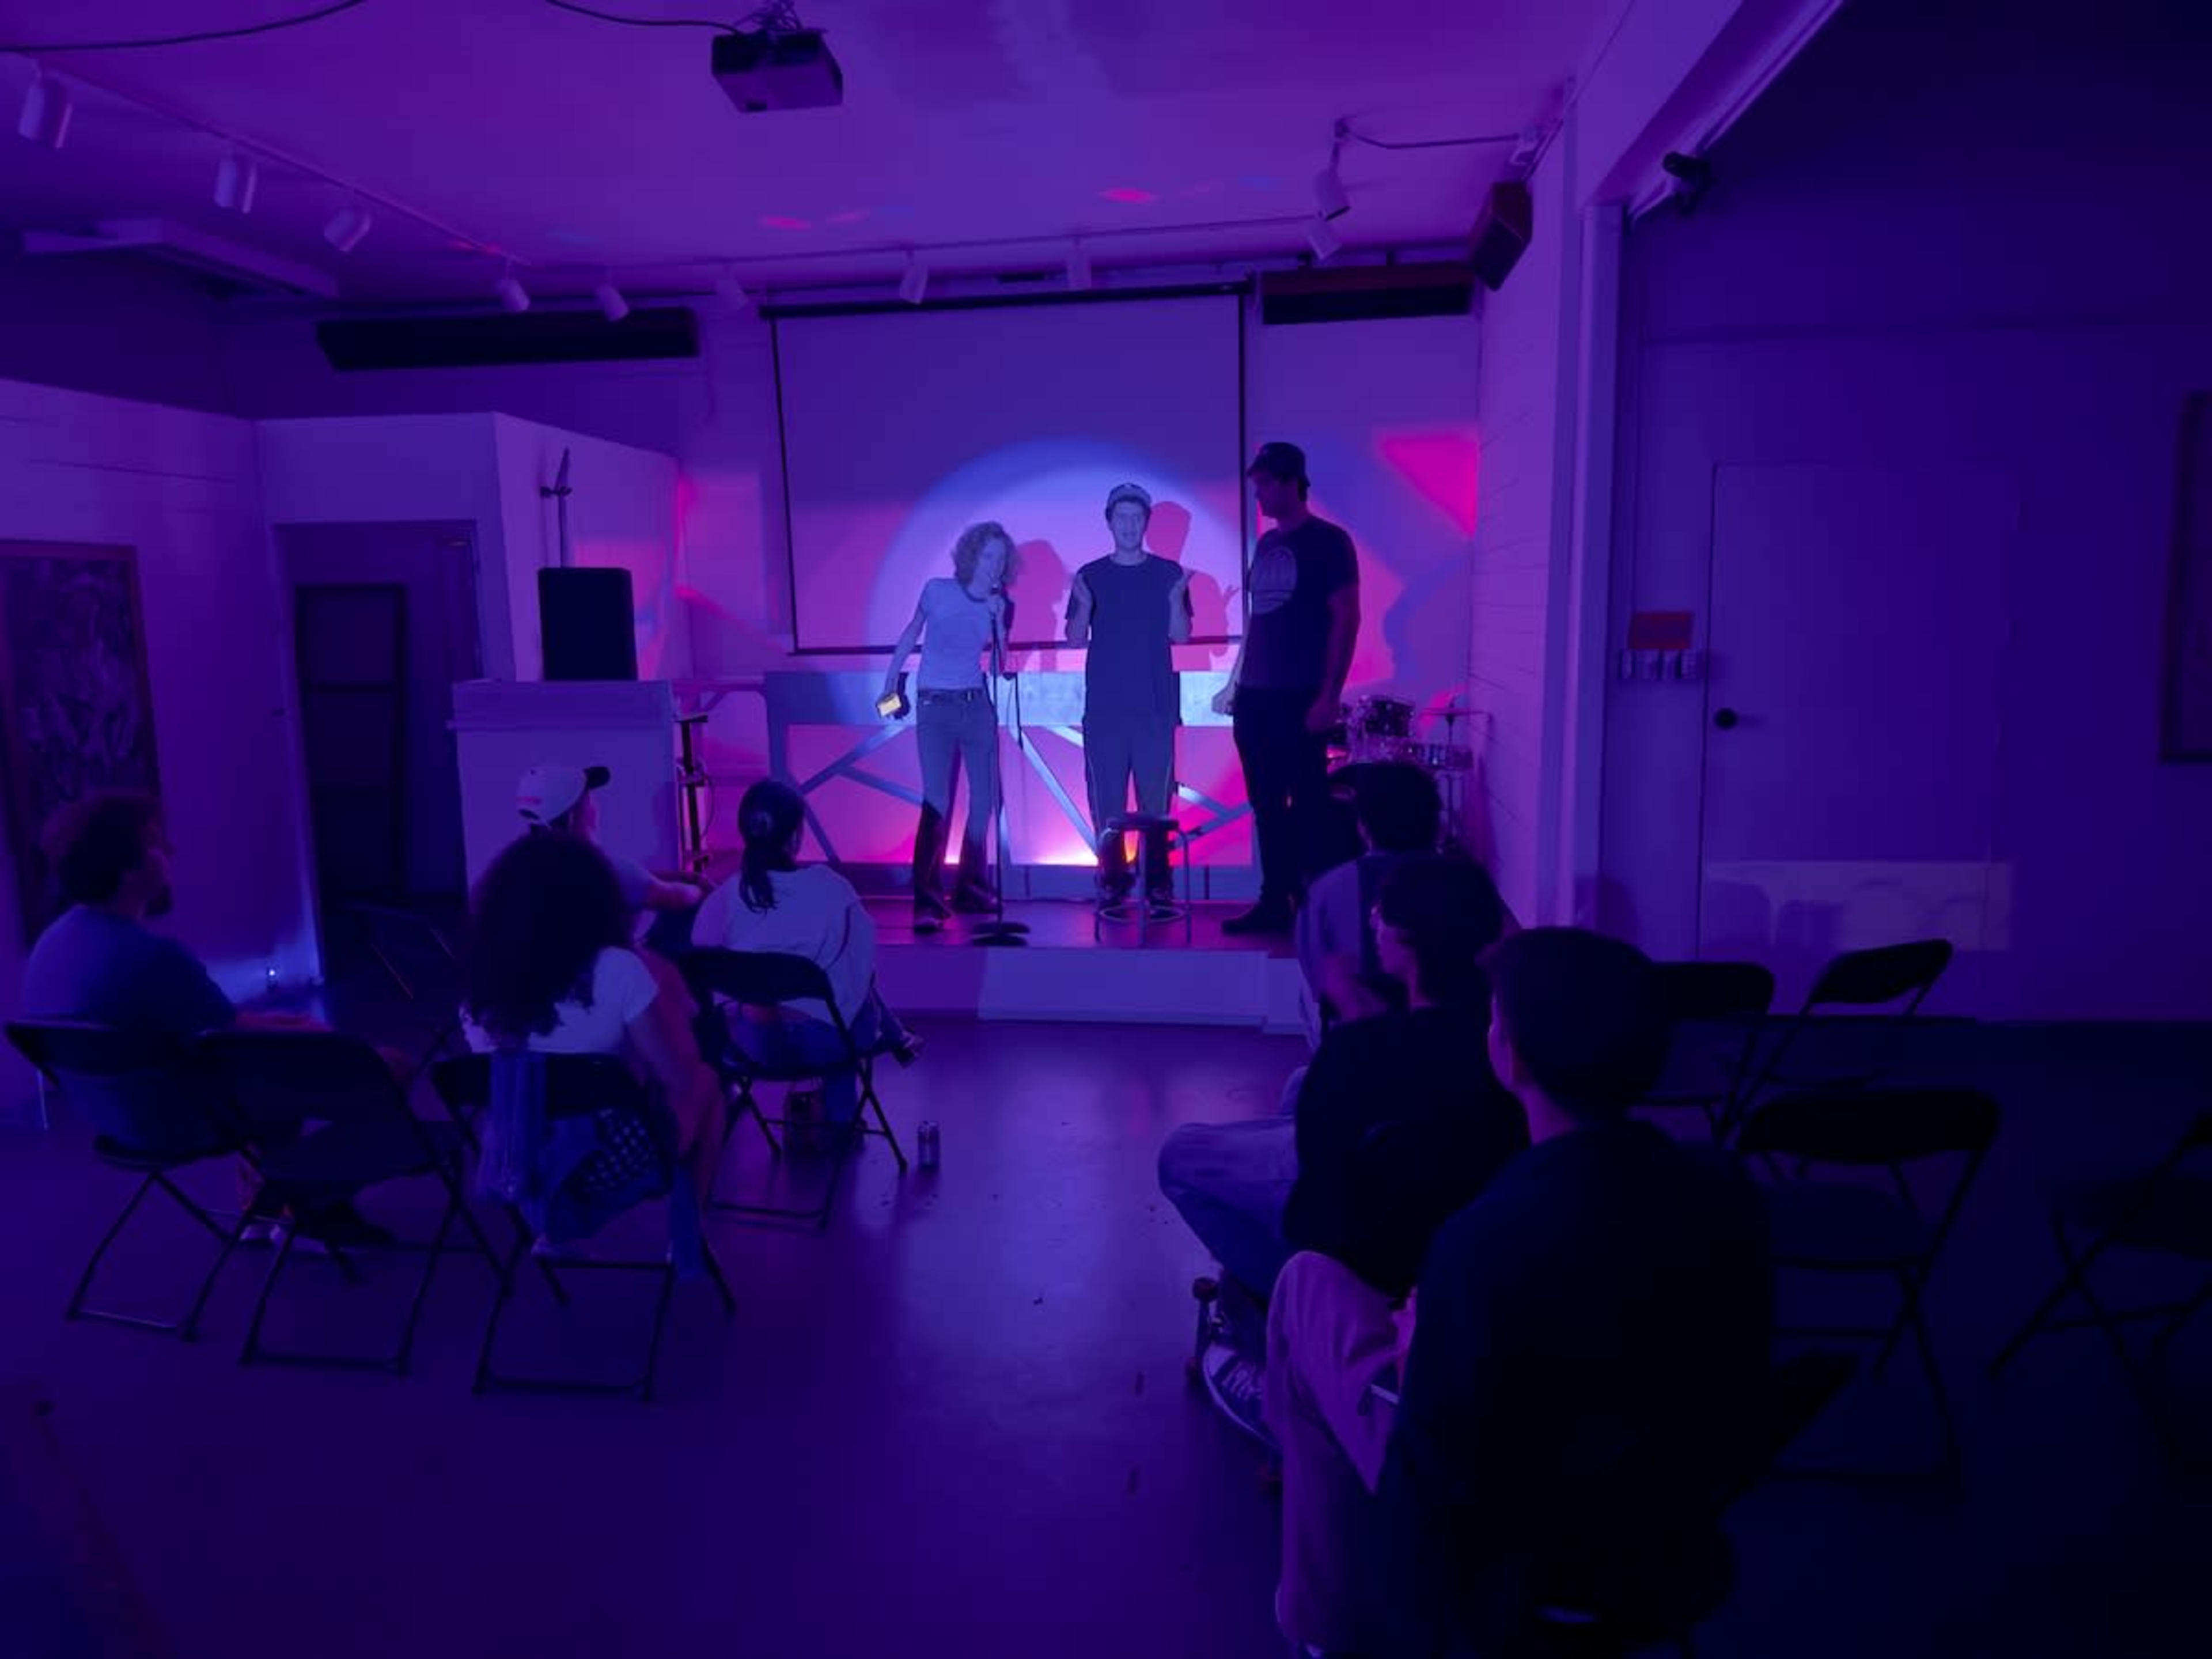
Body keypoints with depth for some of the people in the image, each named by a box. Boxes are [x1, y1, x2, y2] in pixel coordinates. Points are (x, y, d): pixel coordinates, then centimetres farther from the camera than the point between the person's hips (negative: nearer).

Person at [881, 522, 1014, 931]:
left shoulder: (998, 604, 4)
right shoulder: (937, 590, -4)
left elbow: (1000, 666, -2)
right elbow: (911, 636, 9)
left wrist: (997, 618, -12)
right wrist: (889, 684, 7)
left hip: (977, 705, 4)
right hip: (935, 706, -4)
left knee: (985, 798, 7)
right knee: (937, 801, -13)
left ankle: (972, 889, 22)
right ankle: (927, 903, -13)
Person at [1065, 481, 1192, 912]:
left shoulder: (1168, 573, 7)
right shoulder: (1091, 575, 9)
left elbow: (1181, 636, 1)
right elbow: (1075, 640, 4)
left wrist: (1176, 598, -17)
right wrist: (1084, 605, -15)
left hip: (1155, 707, -1)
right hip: (1104, 707, 1)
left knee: (1155, 800, -3)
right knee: (1107, 801, -1)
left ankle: (1159, 885, 2)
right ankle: (1112, 882, 7)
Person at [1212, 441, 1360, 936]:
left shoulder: (1327, 541, -5)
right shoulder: (1266, 545, 15)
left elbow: (1346, 619, -10)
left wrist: (1329, 695, -16)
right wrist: (1235, 683, 15)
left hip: (1300, 699, -7)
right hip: (1255, 698, 7)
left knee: (1307, 804, -2)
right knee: (1267, 805, 8)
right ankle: (1275, 902, 15)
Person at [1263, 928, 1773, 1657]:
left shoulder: (1487, 1240, -35)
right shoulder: (1725, 1185, -15)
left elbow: (1433, 1482, -27)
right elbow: (1729, 1389, 2)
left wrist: (1416, 1357, -6)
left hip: (1506, 1558, -6)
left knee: (1310, 1281, 9)